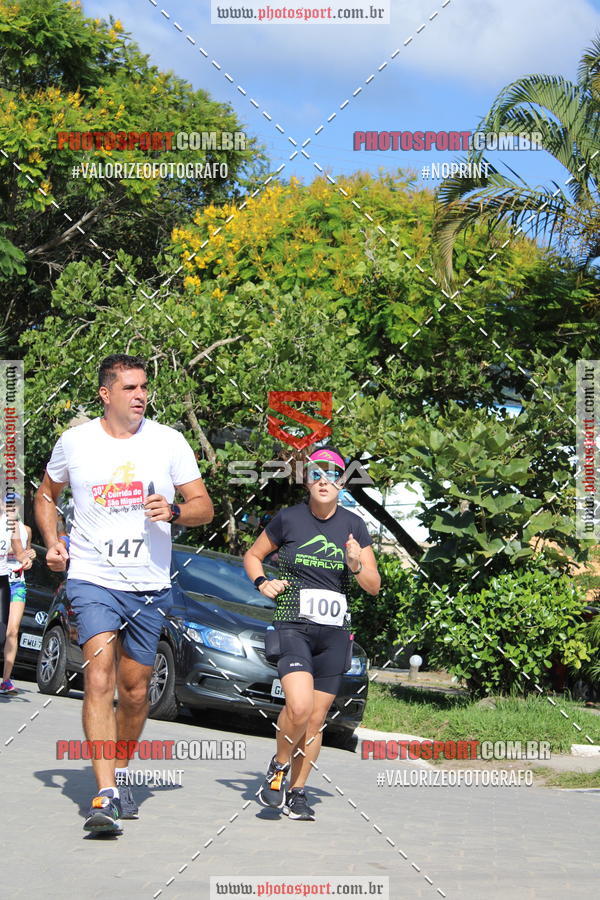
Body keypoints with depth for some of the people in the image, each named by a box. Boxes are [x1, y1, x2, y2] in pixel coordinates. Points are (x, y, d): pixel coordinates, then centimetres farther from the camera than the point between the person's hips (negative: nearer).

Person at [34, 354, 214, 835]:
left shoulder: (168, 441, 1)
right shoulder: (74, 442, 1)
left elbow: (204, 506, 4)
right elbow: (46, 495, 18)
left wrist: (174, 512, -18)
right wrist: (53, 541, 1)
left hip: (150, 585, 2)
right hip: (93, 578, -2)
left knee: (136, 691, 11)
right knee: (100, 679, -19)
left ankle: (121, 773, 34)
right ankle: (105, 796, -23)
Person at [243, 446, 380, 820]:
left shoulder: (354, 526, 4)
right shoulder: (288, 520, -1)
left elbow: (374, 586, 7)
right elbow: (253, 556, 15)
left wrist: (356, 565, -13)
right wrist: (263, 584, -4)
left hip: (335, 634, 3)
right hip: (292, 626, -3)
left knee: (317, 718, 4)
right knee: (299, 707, -22)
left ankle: (297, 792, 18)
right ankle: (279, 766, 4)